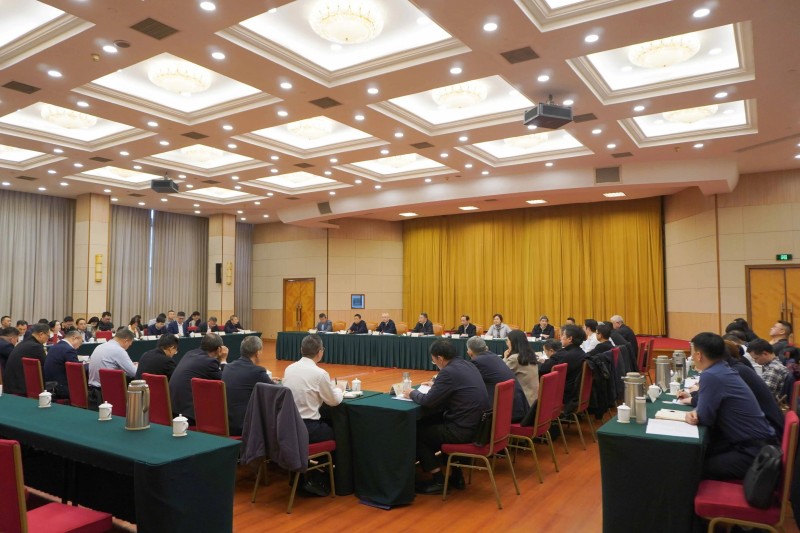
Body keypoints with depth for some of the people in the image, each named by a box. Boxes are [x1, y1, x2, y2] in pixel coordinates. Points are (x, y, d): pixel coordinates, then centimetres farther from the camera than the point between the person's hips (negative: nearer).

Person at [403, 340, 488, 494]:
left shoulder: (449, 371, -18)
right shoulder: (468, 365, 9)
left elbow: (428, 401, -15)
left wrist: (413, 393, 3)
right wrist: (436, 385, 27)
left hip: (465, 429, -9)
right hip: (479, 424, 9)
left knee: (417, 432, 7)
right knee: (431, 422, 26)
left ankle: (438, 480, 13)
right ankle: (455, 474, 29)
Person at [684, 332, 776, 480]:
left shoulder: (711, 376, -23)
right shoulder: (723, 369, 6)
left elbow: (704, 419, -18)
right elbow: (711, 400, 17)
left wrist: (694, 414, 3)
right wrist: (695, 412, -2)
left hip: (754, 451, -9)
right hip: (755, 441, 9)